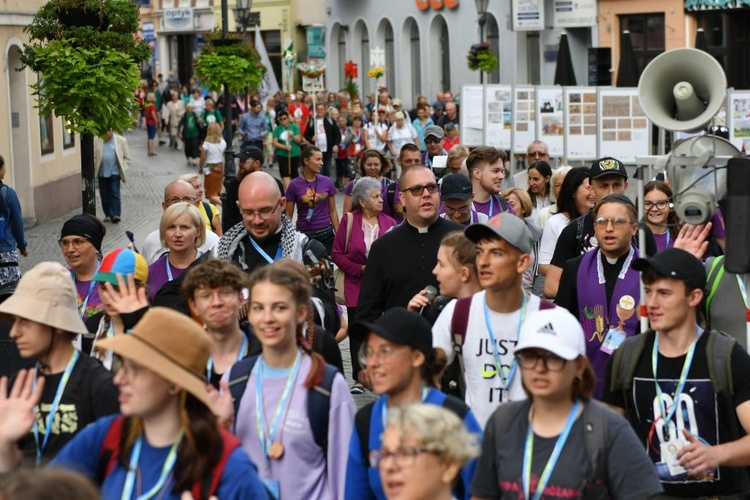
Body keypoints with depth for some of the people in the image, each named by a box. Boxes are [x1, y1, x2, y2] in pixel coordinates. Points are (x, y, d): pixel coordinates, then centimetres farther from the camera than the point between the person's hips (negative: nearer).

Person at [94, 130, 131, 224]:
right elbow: (93, 156, 4)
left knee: (115, 193, -8)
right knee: (105, 195, 6)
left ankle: (116, 215, -8)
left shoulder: (121, 140, 1)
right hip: (102, 173, 2)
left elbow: (127, 157, 4)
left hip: (115, 172, -2)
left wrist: (123, 170, -3)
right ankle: (108, 215, 15)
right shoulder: (97, 141, 3)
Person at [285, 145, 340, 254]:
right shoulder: (294, 185, -3)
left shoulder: (327, 182, 3)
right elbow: (288, 215, 2)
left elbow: (332, 211, 9)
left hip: (326, 235, 2)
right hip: (304, 235, -1)